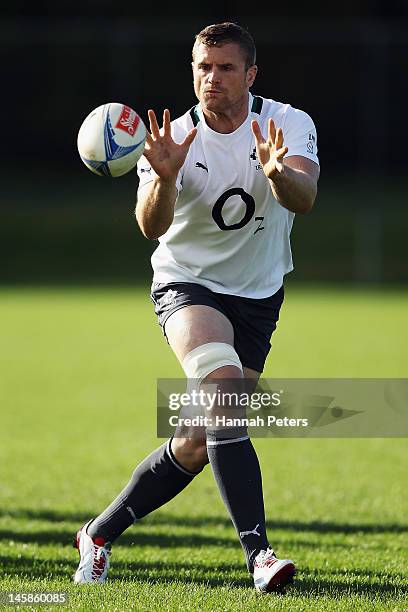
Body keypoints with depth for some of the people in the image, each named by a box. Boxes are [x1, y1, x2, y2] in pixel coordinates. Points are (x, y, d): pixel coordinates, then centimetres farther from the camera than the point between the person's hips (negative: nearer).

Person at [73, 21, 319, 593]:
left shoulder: (289, 124, -12)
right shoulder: (174, 139, -14)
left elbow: (303, 198, -31)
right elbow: (151, 227, -28)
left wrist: (279, 172, -54)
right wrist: (164, 178, -49)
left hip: (258, 298, 3)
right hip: (186, 285, -3)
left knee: (200, 444, 2)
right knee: (223, 384, -32)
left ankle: (99, 534, 23)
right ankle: (257, 552, -34)